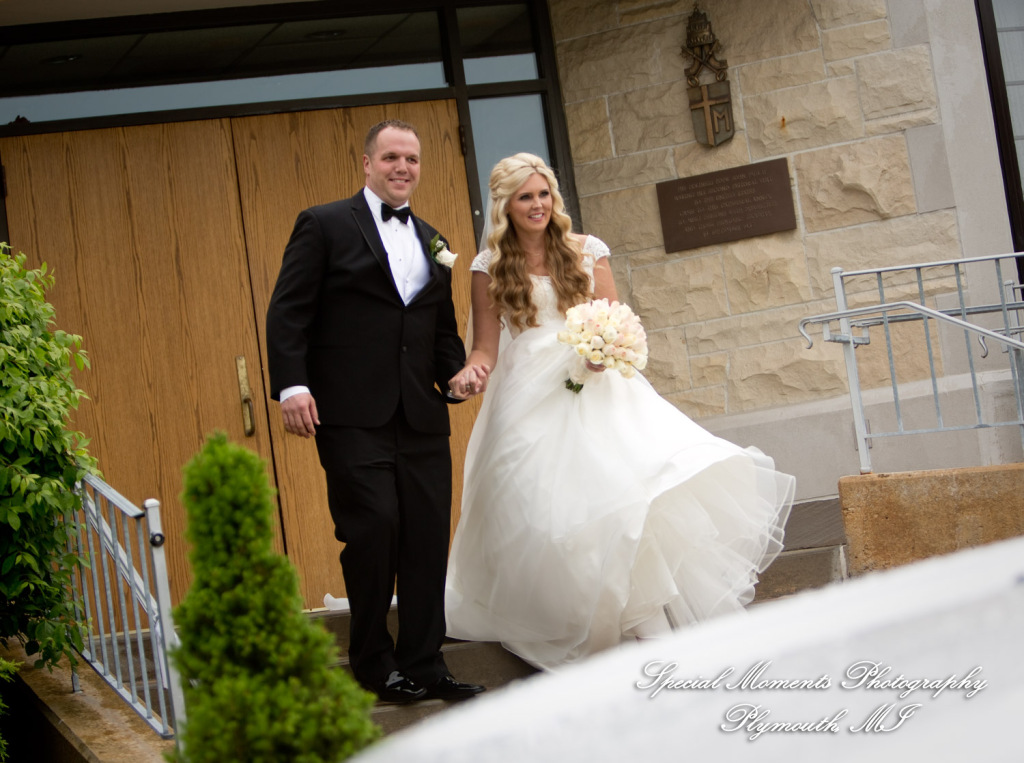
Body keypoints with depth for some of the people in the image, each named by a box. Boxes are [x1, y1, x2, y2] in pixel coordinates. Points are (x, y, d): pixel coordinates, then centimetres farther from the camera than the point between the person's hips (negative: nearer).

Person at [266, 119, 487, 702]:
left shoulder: (432, 242, 21)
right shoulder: (325, 225, 3)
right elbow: (288, 312, -4)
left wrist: (458, 371, 4)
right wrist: (292, 386, -15)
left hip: (422, 416, 6)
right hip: (353, 414, -5)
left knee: (429, 539, 4)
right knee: (373, 530, -8)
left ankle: (424, 664, 13)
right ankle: (374, 663, 8)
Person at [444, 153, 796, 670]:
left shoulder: (587, 252, 10)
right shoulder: (491, 268, 6)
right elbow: (486, 346, 5)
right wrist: (470, 370, -16)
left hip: (596, 386, 1)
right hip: (531, 396, -1)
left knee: (628, 480, -18)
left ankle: (656, 626, -18)